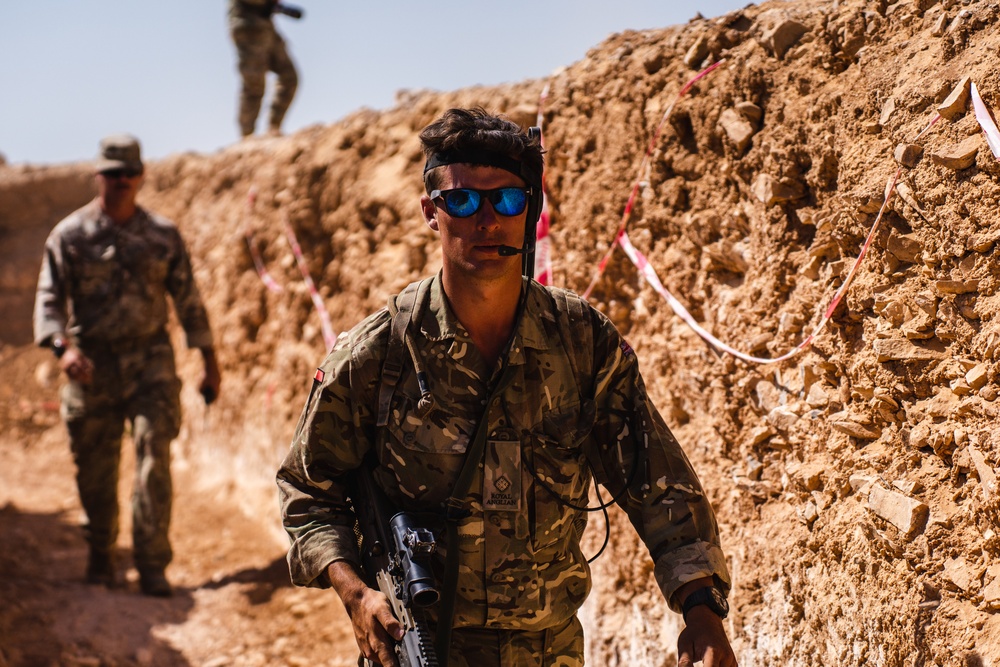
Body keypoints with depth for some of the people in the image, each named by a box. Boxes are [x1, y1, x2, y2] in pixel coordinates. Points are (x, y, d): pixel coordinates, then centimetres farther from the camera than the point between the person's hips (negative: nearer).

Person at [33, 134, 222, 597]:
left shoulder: (162, 236, 5)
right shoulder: (69, 235, 2)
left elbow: (189, 300, 10)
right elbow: (49, 298, -3)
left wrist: (209, 363, 8)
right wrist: (62, 346, -21)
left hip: (149, 361, 0)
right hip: (92, 364, 0)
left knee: (154, 458, -11)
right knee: (94, 470, 7)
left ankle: (152, 564, -7)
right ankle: (101, 555, 28)